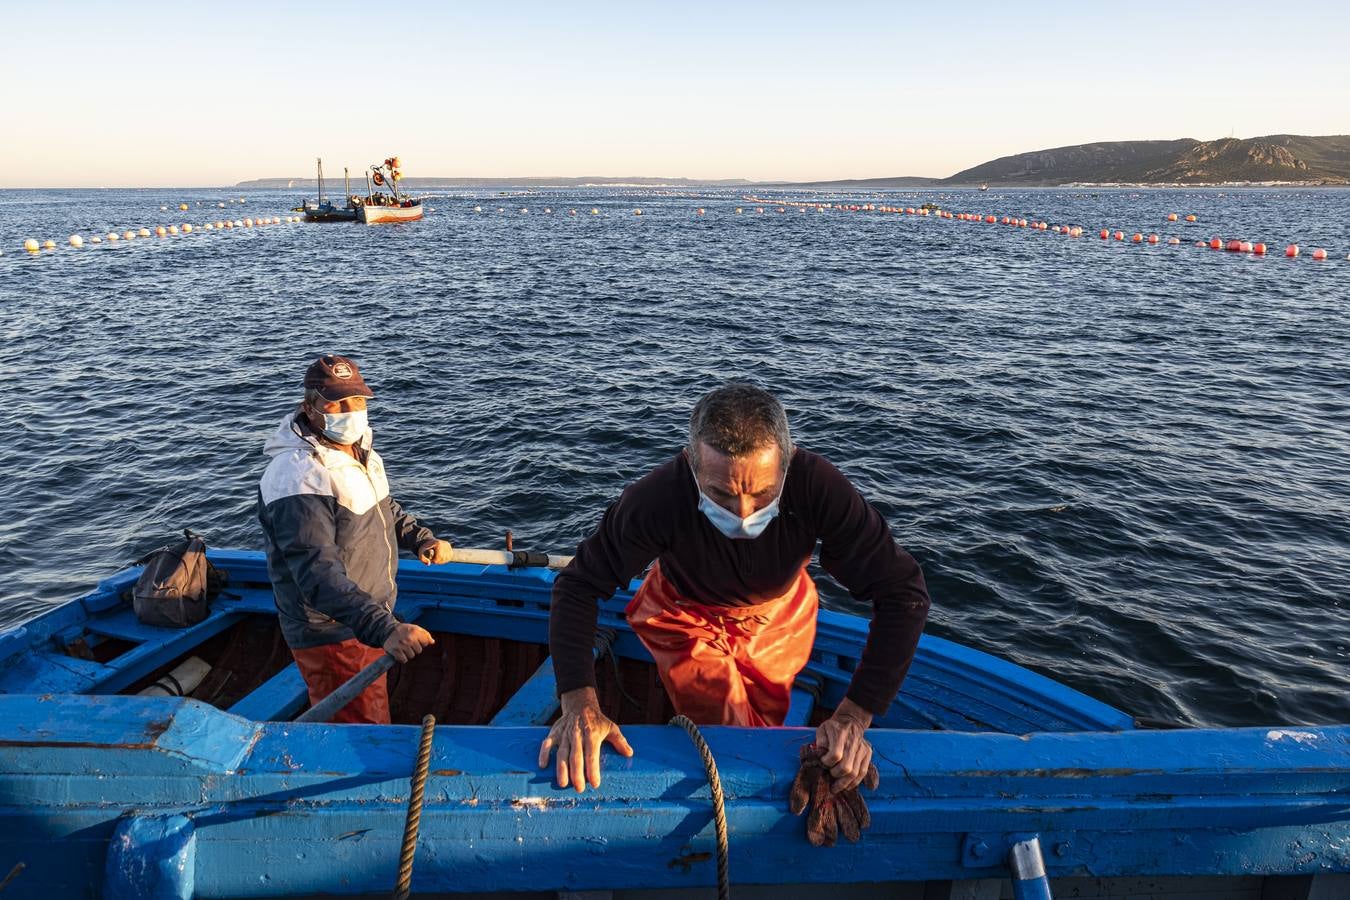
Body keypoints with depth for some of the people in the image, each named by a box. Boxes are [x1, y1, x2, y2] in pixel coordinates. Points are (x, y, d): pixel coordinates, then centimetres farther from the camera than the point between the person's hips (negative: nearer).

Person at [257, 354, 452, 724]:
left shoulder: (358, 450, 4)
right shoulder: (299, 478, -28)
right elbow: (318, 574, -36)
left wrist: (421, 538, 7)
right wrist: (384, 629, -45)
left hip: (368, 623, 9)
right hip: (333, 635, -9)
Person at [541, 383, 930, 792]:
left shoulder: (819, 487, -38)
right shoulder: (657, 497, -39)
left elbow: (903, 593, -32)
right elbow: (579, 586, -28)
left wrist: (854, 715, -38)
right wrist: (579, 704, -41)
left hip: (780, 615, 2)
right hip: (686, 615, -1)